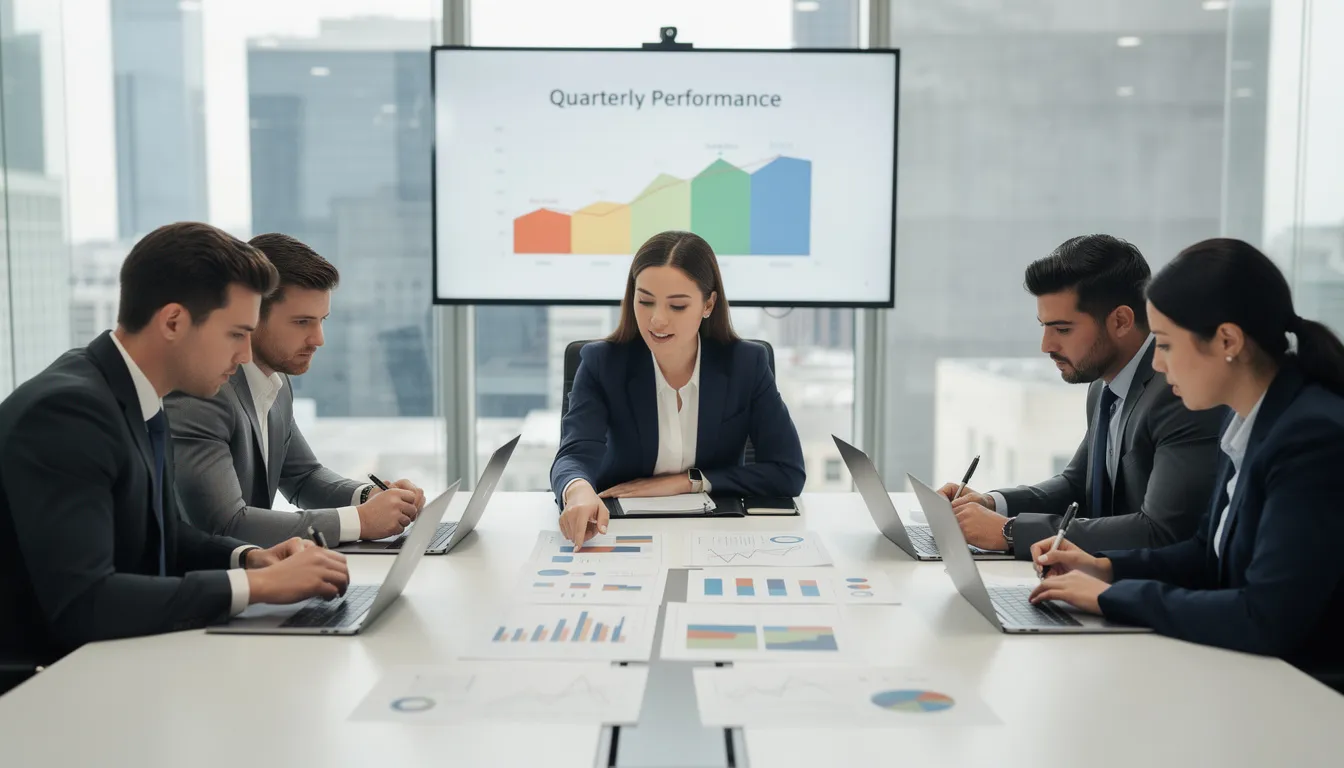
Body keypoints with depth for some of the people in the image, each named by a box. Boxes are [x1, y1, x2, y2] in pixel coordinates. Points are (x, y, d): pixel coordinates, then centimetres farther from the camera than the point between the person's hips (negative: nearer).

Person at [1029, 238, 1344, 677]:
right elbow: (1209, 553, 16)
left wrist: (1110, 596, -19)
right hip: (1249, 668, 7)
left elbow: (1265, 620, -28)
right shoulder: (1248, 418, 4)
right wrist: (1106, 568, 1)